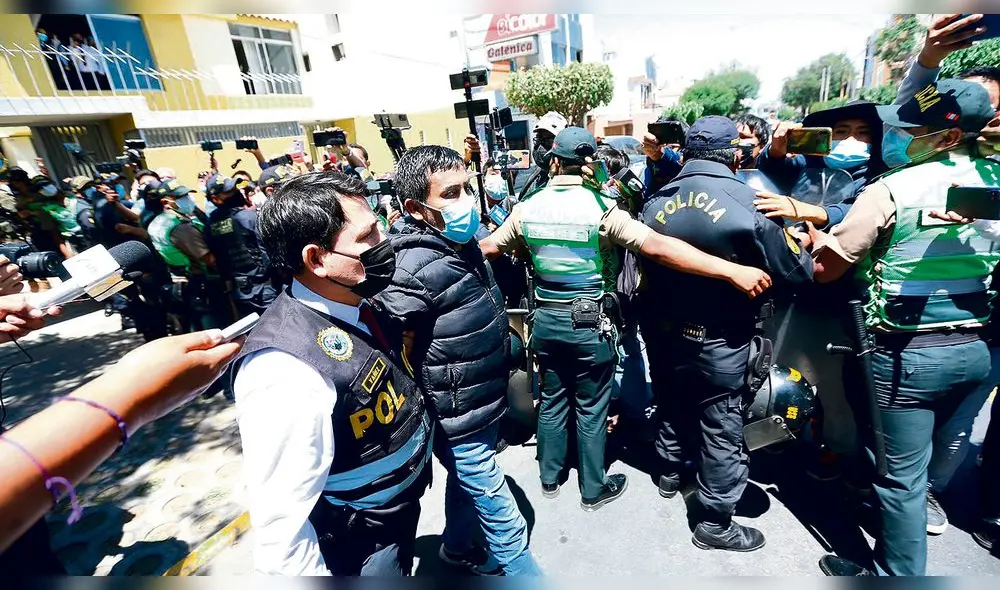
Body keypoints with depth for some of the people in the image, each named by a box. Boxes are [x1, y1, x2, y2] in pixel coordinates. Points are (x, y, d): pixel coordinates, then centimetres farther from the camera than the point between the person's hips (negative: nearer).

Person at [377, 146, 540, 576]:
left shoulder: (460, 244, 0)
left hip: (481, 406, 9)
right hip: (459, 422, -9)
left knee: (467, 483, 30)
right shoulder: (416, 270, -29)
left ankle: (457, 549, 55)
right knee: (503, 519, 10)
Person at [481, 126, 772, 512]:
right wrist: (733, 271, -26)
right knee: (591, 409, 13)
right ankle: (594, 490, 33)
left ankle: (549, 478, 39)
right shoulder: (600, 207, -15)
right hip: (590, 323, -3)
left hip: (546, 319, 4)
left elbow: (489, 248, 9)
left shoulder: (528, 207, -3)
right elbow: (658, 248, -26)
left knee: (552, 401, 20)